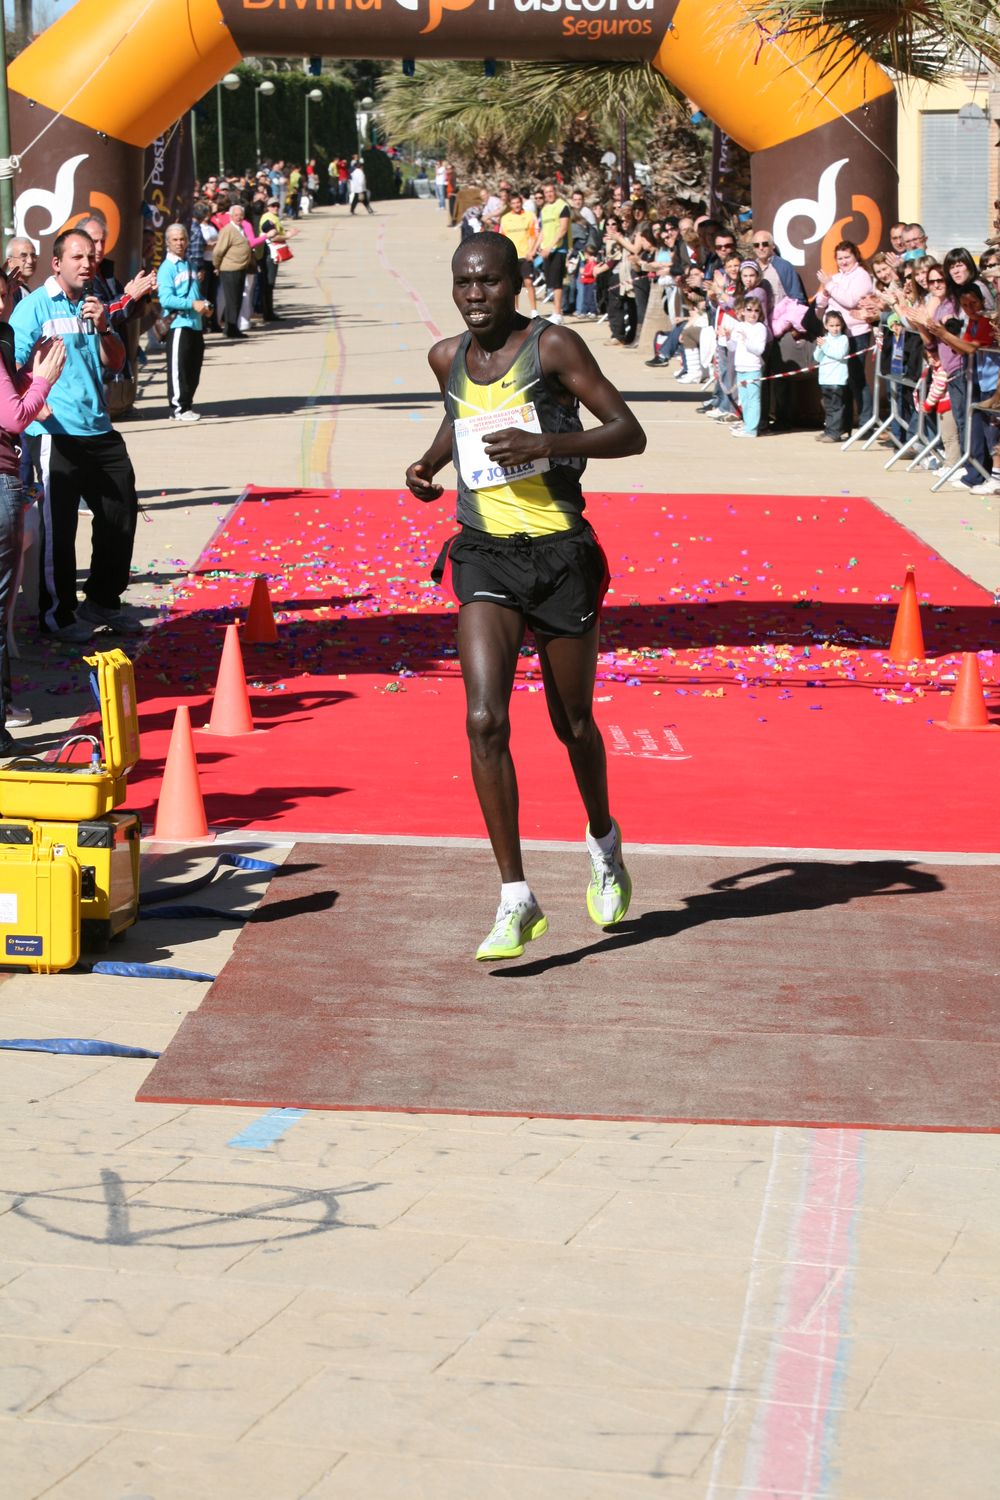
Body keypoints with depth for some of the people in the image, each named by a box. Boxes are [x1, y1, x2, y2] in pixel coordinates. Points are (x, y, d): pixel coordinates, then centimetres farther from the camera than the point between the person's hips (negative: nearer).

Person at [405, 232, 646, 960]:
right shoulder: (448, 357, 8)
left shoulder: (553, 345, -7)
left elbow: (630, 433, -10)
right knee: (485, 720, -15)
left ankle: (603, 840, 43)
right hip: (485, 554, 3)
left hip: (561, 553, -3)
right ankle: (516, 899, -12)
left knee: (573, 725, 11)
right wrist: (431, 460, 13)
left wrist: (543, 443, -23)